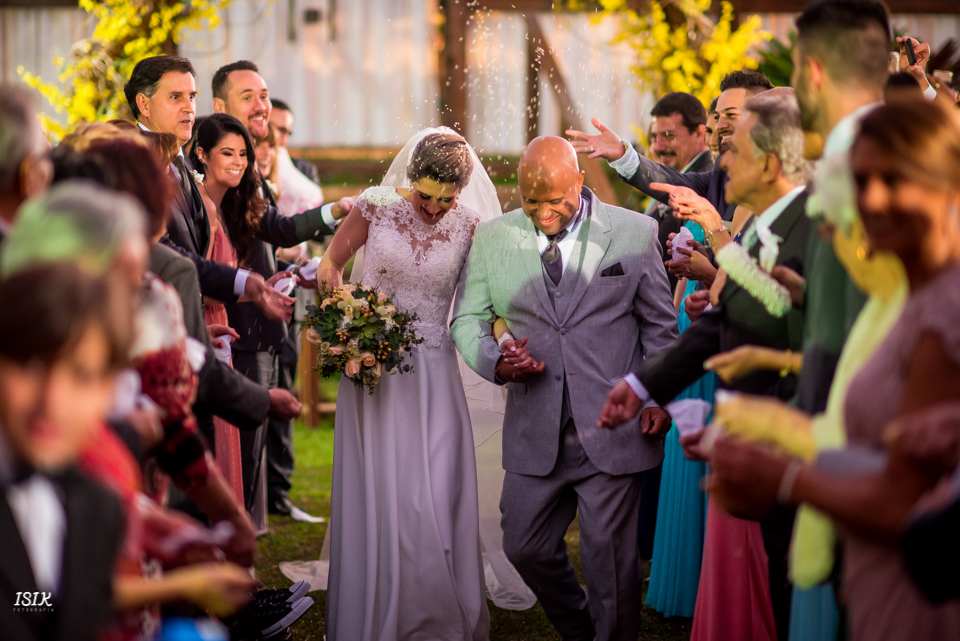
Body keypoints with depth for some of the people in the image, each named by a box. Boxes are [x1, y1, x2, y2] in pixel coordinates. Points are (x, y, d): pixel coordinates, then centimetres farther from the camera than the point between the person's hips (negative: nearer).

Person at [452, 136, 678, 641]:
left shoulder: (634, 232, 1)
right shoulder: (493, 239, 5)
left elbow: (659, 325, 7)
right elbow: (468, 319, 11)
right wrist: (495, 363, -8)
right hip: (535, 431, 3)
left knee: (609, 553, 1)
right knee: (524, 547, 9)